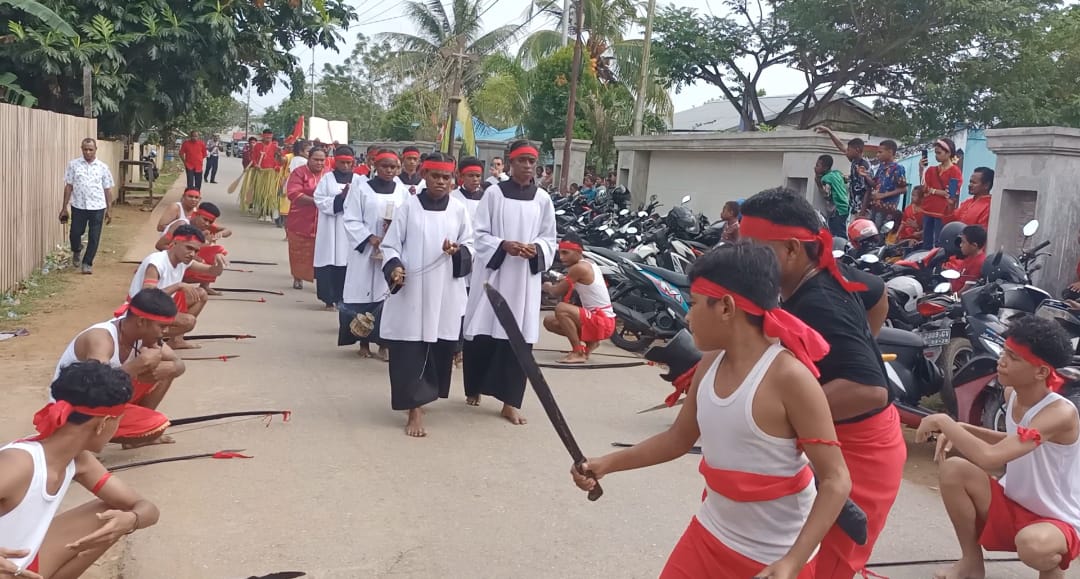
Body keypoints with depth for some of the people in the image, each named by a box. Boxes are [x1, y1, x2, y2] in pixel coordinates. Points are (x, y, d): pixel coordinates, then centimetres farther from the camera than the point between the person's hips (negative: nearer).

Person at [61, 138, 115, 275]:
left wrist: (108, 210, 5)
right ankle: (77, 251, 35)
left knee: (94, 238, 2)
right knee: (75, 233, 4)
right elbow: (68, 186, 4)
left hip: (97, 207, 0)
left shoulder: (103, 167, 3)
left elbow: (108, 189, 6)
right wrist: (64, 207, 3)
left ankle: (87, 263, 15)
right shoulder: (73, 164, 2)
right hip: (78, 206, 0)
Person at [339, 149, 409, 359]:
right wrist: (370, 237, -14)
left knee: (388, 296, 1)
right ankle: (363, 341, 14)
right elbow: (351, 220, -2)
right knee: (364, 295, 2)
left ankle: (384, 342, 10)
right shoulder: (362, 189, 0)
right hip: (365, 251, -2)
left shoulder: (403, 191, 7)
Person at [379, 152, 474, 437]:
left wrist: (458, 251, -13)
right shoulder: (409, 205, 0)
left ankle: (423, 393, 32)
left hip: (445, 292, 2)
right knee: (409, 349, -5)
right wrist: (394, 267, -18)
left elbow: (470, 247, 9)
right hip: (410, 290, -2)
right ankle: (415, 409, 0)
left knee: (440, 347, 9)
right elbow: (390, 244, 1)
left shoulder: (459, 210, 6)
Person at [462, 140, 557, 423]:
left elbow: (549, 240, 8)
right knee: (482, 333, 2)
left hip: (525, 276, 1)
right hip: (492, 271, -1)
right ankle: (474, 388, 24)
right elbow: (479, 233, -1)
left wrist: (536, 249, -13)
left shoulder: (543, 199, 5)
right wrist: (503, 245, -18)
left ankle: (510, 401, 7)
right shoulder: (493, 193, 0)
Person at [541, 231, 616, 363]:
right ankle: (590, 341, 16)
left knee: (560, 308, -29)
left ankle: (578, 352, -17)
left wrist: (547, 287, 10)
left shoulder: (578, 268, -18)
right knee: (549, 322, 8)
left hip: (602, 322, -10)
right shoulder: (589, 265, 11)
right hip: (596, 319, 10)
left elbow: (557, 292, -9)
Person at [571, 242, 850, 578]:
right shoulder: (710, 365, -1)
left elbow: (836, 481, -20)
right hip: (710, 535, 6)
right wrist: (607, 464, 6)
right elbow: (678, 438, 13)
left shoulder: (788, 376, -22)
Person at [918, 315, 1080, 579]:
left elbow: (989, 457, -41)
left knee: (1033, 544, -40)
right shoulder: (1011, 394, -4)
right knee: (952, 469, -17)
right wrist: (959, 430, 0)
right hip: (1011, 505, 7)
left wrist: (944, 421, -27)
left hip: (1057, 522, -7)